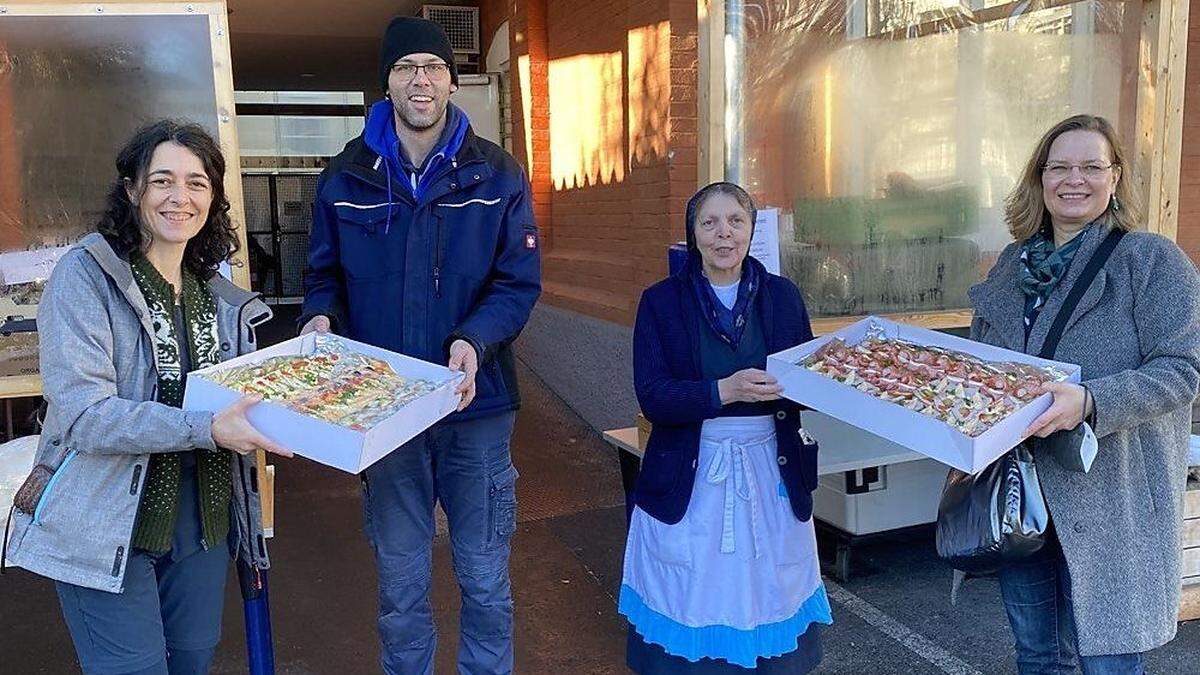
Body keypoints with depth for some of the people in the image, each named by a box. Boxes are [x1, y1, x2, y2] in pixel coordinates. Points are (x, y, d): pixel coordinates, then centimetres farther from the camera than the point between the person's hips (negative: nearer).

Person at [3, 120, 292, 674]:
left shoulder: (217, 294, 8)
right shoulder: (84, 276, -11)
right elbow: (83, 414, -21)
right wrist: (205, 429, -33)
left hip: (202, 523, 6)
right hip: (108, 529, -6)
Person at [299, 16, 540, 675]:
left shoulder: (496, 176, -2)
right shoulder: (346, 177, 3)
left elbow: (519, 282, -5)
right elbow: (324, 273, 11)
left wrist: (475, 341, -23)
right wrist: (321, 316, -12)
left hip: (475, 403, -1)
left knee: (485, 582, 12)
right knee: (399, 587, 16)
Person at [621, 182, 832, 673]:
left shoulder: (783, 296, 5)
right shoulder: (661, 301, -2)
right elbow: (652, 397, -11)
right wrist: (724, 391, -24)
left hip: (771, 472, 2)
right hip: (691, 480, -2)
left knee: (767, 595, 10)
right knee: (694, 608, 5)